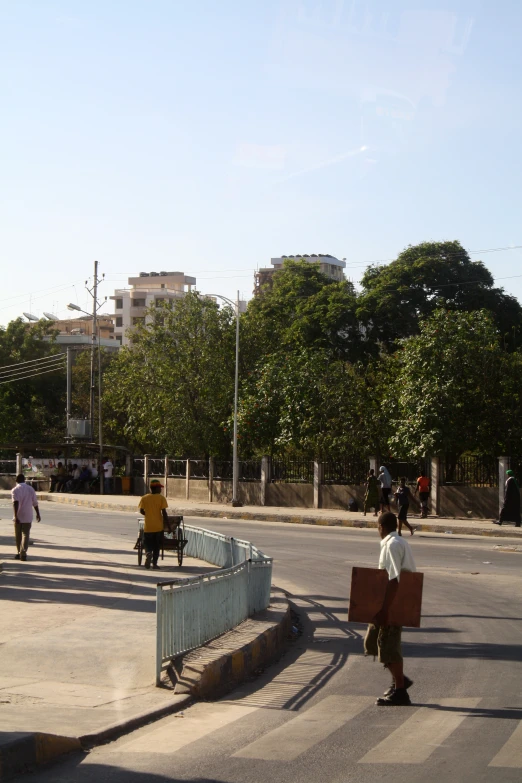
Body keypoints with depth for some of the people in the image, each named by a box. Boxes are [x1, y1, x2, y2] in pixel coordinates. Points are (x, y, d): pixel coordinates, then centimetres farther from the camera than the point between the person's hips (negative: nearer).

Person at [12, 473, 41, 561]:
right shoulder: (30, 489, 5)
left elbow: (15, 503, -21)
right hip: (28, 517, 2)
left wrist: (15, 516, -26)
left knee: (18, 535, 13)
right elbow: (35, 503, 9)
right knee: (25, 534, -1)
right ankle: (23, 553, -17)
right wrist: (38, 514, 21)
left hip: (18, 517, -2)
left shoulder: (15, 490, -7)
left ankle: (19, 553, 23)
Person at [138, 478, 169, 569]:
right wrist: (167, 523, -3)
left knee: (148, 545, 9)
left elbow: (141, 511, 4)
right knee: (157, 546, 13)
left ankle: (148, 554, -21)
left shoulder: (144, 498, -1)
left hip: (148, 527, 1)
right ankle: (154, 563, 14)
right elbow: (164, 512, -11)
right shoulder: (161, 498, -7)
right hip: (158, 526, -1)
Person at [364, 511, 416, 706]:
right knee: (372, 642, 16)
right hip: (400, 603, 10)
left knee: (388, 647, -2)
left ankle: (400, 691, 6)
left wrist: (383, 609, -25)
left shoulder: (391, 545, -16)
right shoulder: (402, 544, 14)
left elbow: (394, 580, -24)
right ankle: (399, 679, 22)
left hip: (392, 605, -10)